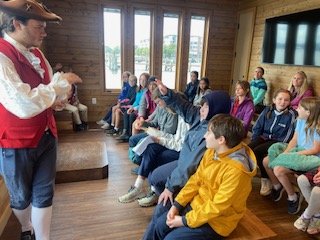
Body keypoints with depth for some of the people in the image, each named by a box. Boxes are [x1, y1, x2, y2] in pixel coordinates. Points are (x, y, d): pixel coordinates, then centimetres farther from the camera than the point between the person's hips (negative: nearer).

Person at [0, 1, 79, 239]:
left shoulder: (36, 53, 4)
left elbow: (49, 88, 14)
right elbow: (24, 105, -32)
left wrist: (56, 99, -10)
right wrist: (62, 83, -22)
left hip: (46, 136, 6)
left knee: (44, 193, 13)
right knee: (21, 196, 20)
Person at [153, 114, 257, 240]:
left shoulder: (236, 170, -31)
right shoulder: (212, 151, -6)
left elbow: (217, 207, -26)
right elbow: (196, 179, 2)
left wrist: (185, 221, -17)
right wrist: (177, 205, -4)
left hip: (217, 221, -7)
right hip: (198, 204, 7)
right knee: (161, 224, 4)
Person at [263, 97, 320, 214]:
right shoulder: (300, 120, 2)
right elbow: (294, 140, 3)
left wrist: (295, 154, -19)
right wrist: (286, 152, -12)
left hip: (310, 157, -8)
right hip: (297, 151, 8)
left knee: (278, 169, -27)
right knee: (266, 161, -2)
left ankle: (293, 197, -1)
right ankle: (277, 186, 21)